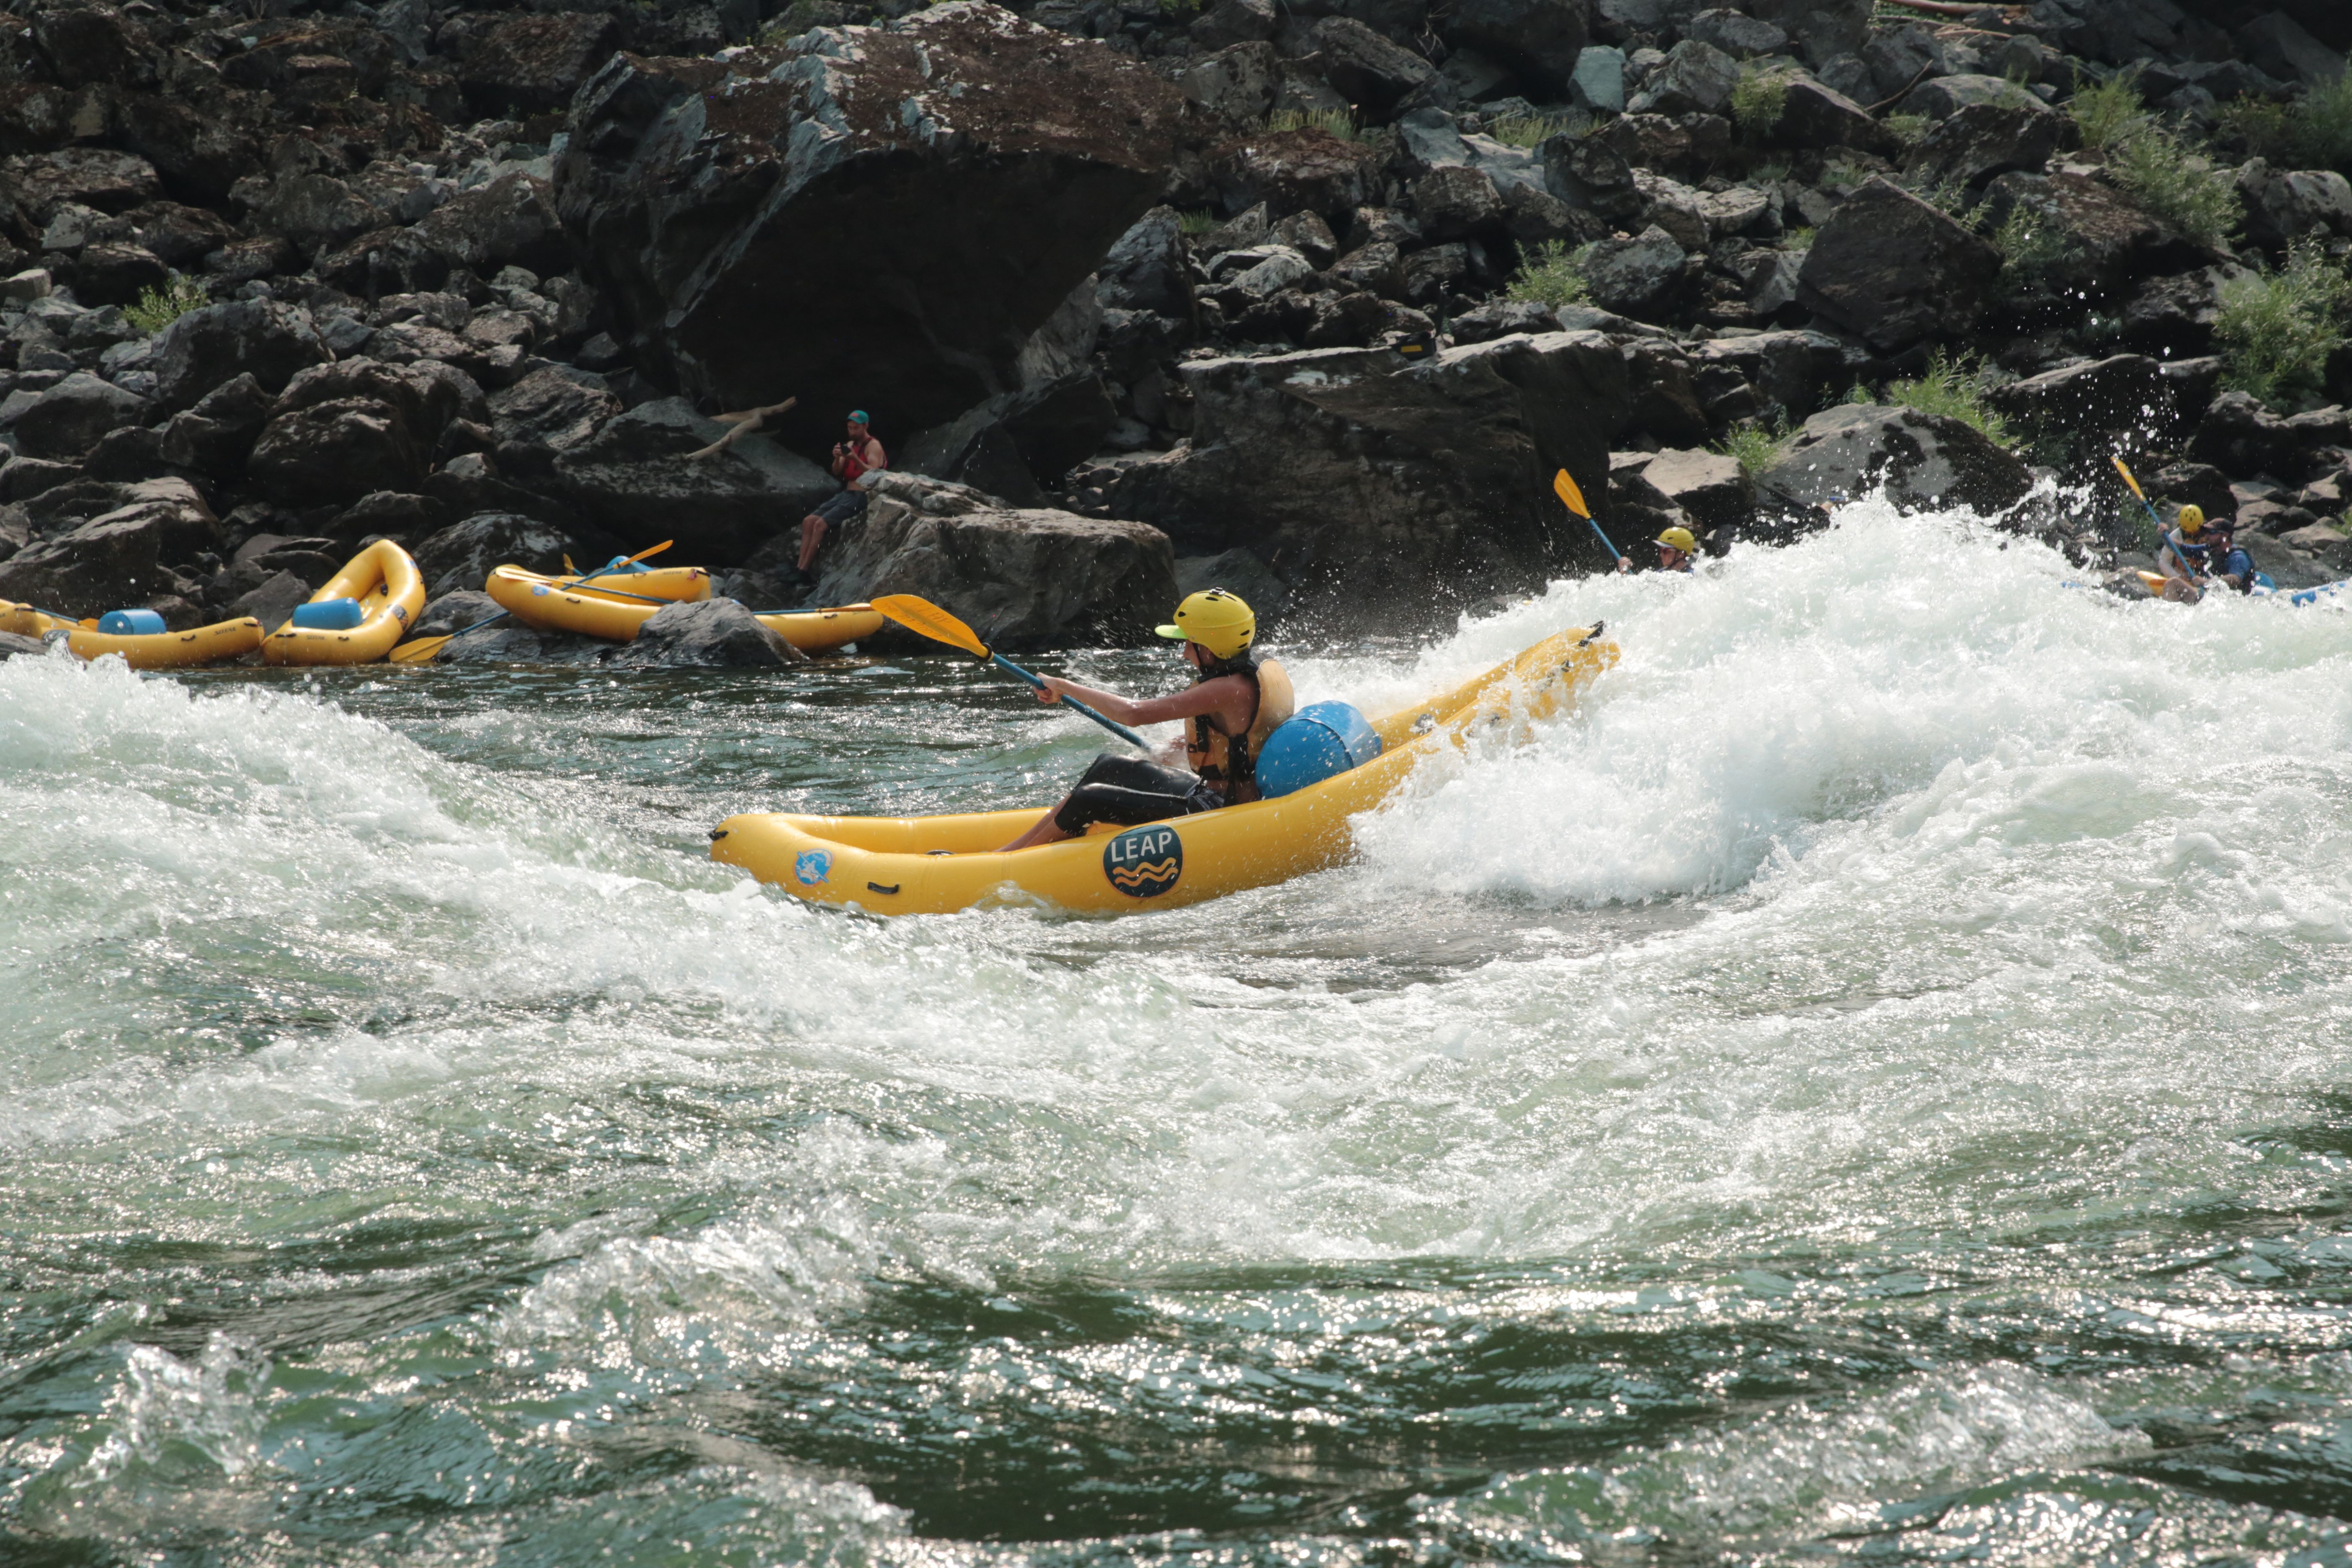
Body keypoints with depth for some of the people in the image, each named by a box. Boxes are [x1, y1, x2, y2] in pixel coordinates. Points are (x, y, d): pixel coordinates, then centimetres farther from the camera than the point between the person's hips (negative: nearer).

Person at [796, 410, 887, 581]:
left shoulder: (873, 446, -7)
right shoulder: (850, 445, 16)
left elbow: (874, 473, -20)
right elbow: (837, 471, 9)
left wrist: (855, 459, -32)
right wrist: (837, 458, -12)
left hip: (861, 497, -9)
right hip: (846, 494, 9)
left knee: (820, 524, -21)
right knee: (808, 521, -5)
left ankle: (804, 571, -19)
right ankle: (800, 567, -12)